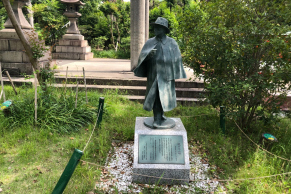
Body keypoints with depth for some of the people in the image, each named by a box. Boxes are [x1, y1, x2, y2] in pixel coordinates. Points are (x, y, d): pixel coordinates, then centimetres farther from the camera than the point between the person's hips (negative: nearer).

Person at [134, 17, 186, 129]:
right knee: (156, 97, 2)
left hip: (166, 74, -1)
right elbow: (142, 56, -4)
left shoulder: (172, 43, 2)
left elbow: (176, 60, 1)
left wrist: (175, 75, -3)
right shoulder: (150, 42, 5)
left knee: (163, 96, 5)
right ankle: (157, 119, 11)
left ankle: (160, 116, 22)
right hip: (153, 74, 1)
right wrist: (148, 55, -26)